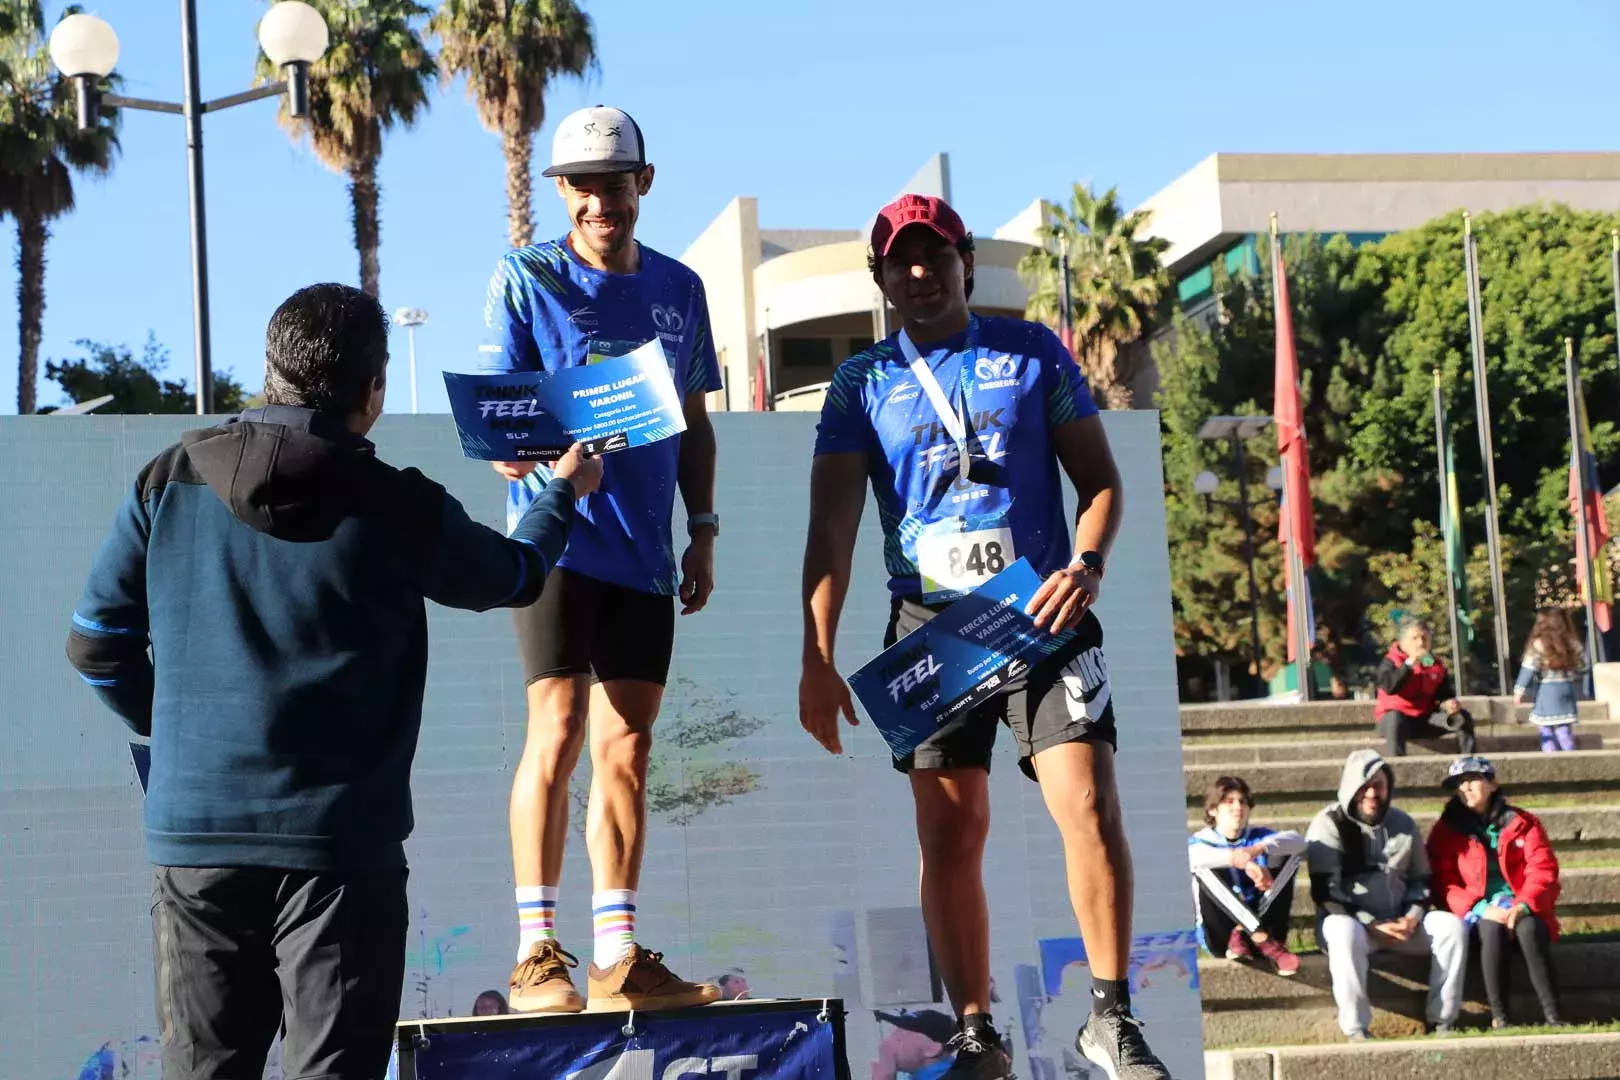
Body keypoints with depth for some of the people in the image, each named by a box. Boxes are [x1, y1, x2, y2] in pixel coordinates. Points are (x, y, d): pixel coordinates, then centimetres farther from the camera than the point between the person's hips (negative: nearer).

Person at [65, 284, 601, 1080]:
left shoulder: (168, 484, 1)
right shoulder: (402, 511, -5)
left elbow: (95, 644, 7)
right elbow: (515, 575, 15)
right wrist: (566, 489, 36)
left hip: (193, 836, 3)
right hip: (340, 841, -3)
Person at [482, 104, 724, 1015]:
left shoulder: (679, 289, 12)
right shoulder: (528, 278, -1)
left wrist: (703, 531, 11)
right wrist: (515, 449, -26)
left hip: (645, 552, 5)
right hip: (558, 536, -5)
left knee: (627, 748, 5)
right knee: (559, 730, -13)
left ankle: (618, 959, 10)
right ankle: (537, 953, -8)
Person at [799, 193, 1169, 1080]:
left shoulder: (1032, 351, 8)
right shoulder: (862, 383, 7)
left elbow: (1099, 476, 10)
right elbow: (831, 527, 1)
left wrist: (1088, 564, -10)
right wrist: (818, 660, -7)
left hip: (1042, 613, -1)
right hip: (928, 624, 1)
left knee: (1090, 807, -13)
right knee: (951, 834, 1)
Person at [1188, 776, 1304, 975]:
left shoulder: (1258, 836, 8)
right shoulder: (1202, 840, -1)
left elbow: (1297, 840, -13)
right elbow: (1190, 856, -29)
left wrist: (1259, 849, -32)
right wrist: (1243, 862, -42)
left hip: (1260, 920, 3)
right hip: (1222, 935, -3)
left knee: (1290, 855, -8)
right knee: (1206, 869, -26)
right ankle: (1264, 939, -38)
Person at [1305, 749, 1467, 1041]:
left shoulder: (1402, 823, 13)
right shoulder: (1329, 825, -4)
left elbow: (1421, 880, 17)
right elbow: (1325, 891, -12)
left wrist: (1412, 918, -5)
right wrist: (1372, 925, -20)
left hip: (1400, 922, 5)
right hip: (1348, 919, -5)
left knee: (1451, 925, -18)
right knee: (1345, 933, -39)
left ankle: (1442, 1020, -16)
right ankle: (1355, 1030, -35)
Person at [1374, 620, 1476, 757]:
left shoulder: (1436, 664, 9)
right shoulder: (1391, 661, -6)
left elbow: (1444, 692, 11)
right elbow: (1389, 687, -24)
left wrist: (1448, 703, -14)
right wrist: (1410, 663, -27)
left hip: (1426, 720, 5)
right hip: (1396, 718, -5)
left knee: (1463, 716, -7)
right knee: (1395, 718, -40)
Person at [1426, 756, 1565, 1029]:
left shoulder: (1522, 823, 7)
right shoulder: (1446, 831, 6)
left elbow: (1542, 869, -2)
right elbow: (1444, 883, -2)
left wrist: (1523, 906, -20)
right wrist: (1481, 909, -18)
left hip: (1523, 910, 1)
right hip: (1480, 914, 0)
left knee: (1528, 928, -34)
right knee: (1493, 930, -35)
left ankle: (1551, 1014, -35)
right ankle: (1498, 1017, -32)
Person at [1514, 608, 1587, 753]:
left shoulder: (1538, 644, -10)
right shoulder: (1573, 643, 3)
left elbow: (1529, 669, -12)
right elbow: (1582, 666, 9)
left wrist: (1519, 691, -9)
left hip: (1546, 690, -4)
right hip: (1568, 689, 4)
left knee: (1547, 730, 3)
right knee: (1564, 729, 10)